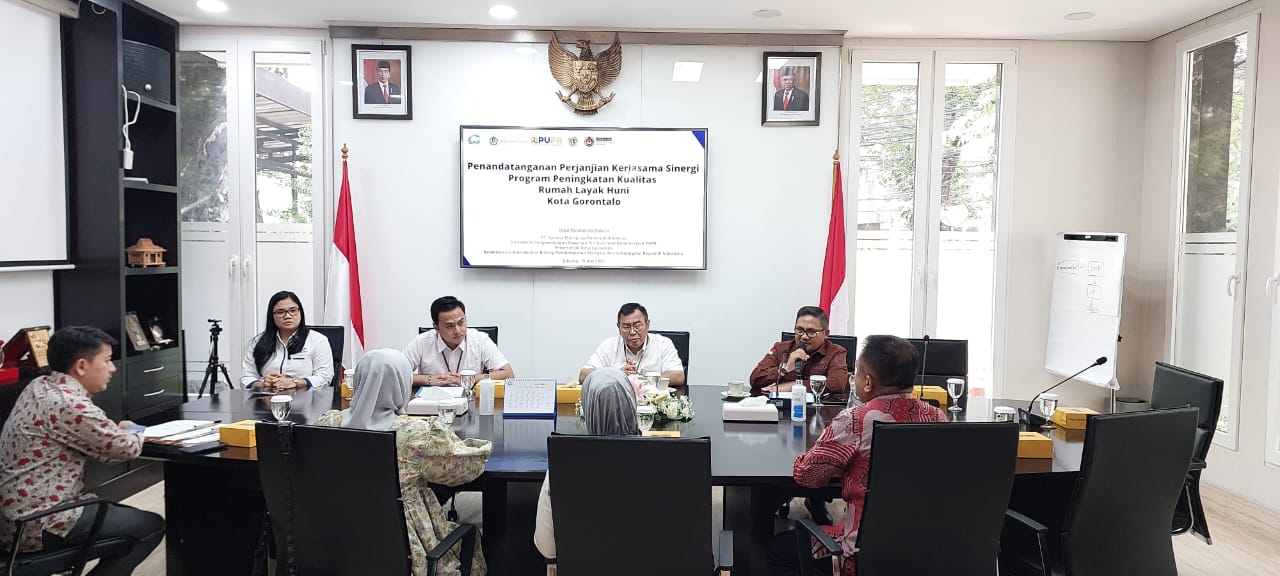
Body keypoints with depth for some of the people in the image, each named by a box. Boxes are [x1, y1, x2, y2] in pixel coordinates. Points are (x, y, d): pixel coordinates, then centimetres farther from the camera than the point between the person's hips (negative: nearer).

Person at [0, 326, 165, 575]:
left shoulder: (39, 386, 6)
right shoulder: (70, 405, -24)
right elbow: (127, 448, -14)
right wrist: (133, 431, 7)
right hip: (39, 526, -10)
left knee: (128, 517, 22)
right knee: (151, 526, -3)